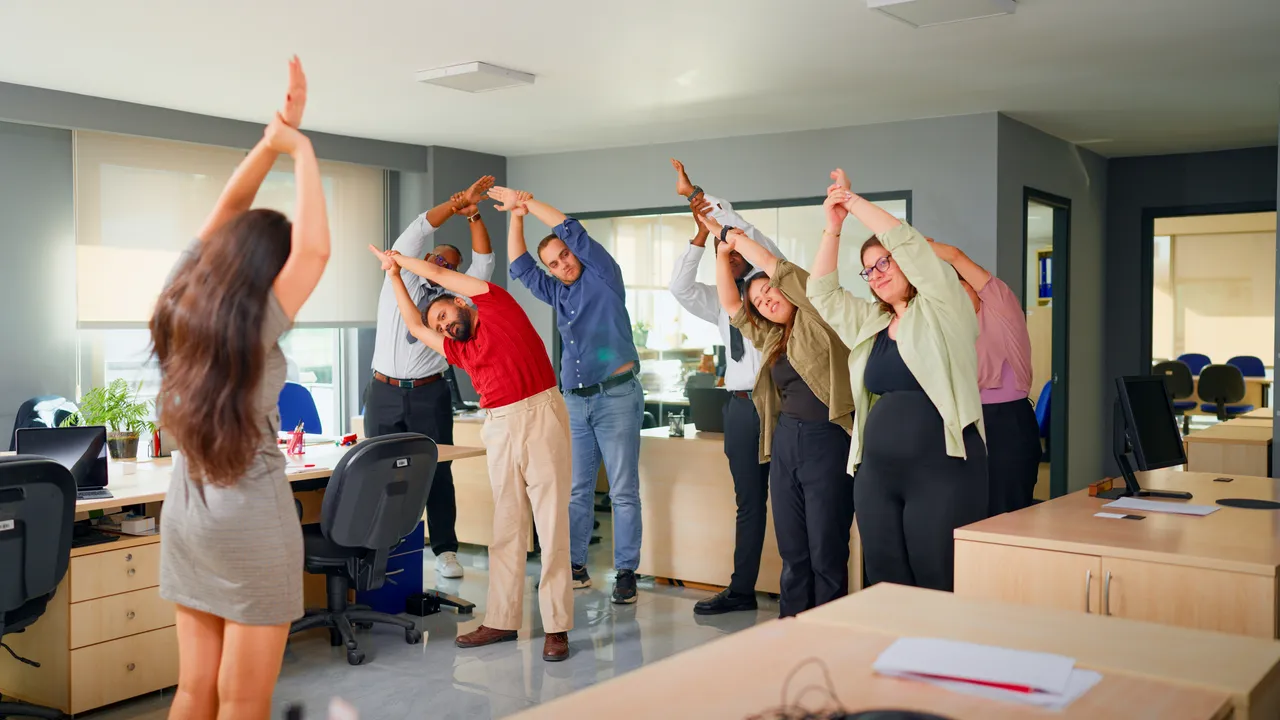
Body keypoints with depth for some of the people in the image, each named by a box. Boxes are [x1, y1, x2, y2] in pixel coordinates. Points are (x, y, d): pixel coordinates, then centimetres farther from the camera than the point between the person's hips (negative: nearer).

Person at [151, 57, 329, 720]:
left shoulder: (181, 307, 0)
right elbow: (315, 250, -24)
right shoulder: (255, 327, -19)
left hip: (186, 508, 7)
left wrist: (274, 136, 0)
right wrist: (299, 150, -15)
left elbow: (228, 209, 5)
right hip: (249, 516, -7)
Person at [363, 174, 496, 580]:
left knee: (437, 472, 0)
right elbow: (419, 230, 2)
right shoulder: (400, 280, 11)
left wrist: (473, 215, -6)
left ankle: (445, 550, 6)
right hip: (384, 392, 0)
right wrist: (455, 204, -7)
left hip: (429, 395, 1)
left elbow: (483, 263, 2)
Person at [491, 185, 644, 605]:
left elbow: (572, 231, -6)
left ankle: (626, 573, 0)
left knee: (624, 491, -4)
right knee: (576, 491, 7)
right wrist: (516, 217, 9)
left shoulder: (603, 276, 1)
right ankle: (574, 568, 15)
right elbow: (519, 266, 18)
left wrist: (526, 200, -1)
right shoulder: (556, 293, 17)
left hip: (616, 396, -6)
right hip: (575, 401, 6)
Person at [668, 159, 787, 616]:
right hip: (739, 404, 6)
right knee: (748, 501, 12)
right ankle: (742, 589, 18)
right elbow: (680, 288, 7)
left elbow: (747, 231, -7)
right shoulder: (722, 301, 19)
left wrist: (696, 194, -4)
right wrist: (700, 237, -1)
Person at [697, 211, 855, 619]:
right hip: (785, 443, 7)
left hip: (826, 443, -7)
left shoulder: (818, 318, -2)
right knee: (793, 553, 11)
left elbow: (777, 268, -9)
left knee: (827, 555, -2)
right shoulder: (771, 338, 17)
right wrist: (722, 252, 10)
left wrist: (733, 235, 1)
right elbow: (730, 304, 18)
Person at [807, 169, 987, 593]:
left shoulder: (941, 308, 1)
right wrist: (833, 226, 7)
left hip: (941, 471, -6)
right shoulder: (870, 323, 18)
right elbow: (822, 292, 16)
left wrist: (853, 201, -2)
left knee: (939, 589, -3)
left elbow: (906, 242, -9)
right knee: (884, 586, 9)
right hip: (877, 472, 6)